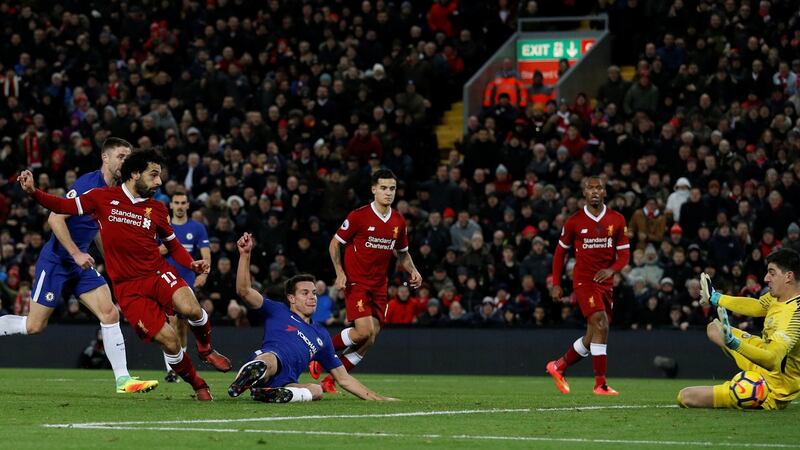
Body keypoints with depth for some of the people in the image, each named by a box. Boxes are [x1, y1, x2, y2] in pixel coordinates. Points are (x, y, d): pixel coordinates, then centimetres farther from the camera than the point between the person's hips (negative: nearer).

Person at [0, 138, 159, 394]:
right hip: (55, 261, -7)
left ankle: (123, 379, -8)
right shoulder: (87, 184, -19)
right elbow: (55, 218, -23)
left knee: (110, 314, -7)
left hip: (81, 264, 7)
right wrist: (76, 253, -24)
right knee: (34, 326, -3)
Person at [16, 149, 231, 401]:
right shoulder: (103, 198, 0)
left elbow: (172, 244, 18)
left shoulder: (157, 209, 9)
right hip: (127, 286, -2)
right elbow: (64, 207, 3)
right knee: (168, 339, -16)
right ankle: (197, 385, 8)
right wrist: (33, 192, -12)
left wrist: (191, 264, -1)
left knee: (190, 308, -29)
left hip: (158, 273, 2)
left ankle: (206, 349, 3)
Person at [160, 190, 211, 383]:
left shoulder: (197, 228, 3)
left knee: (183, 326, 7)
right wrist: (160, 250, -13)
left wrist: (203, 273, -21)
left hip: (188, 281, 1)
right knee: (172, 320, -17)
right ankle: (170, 369, -18)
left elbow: (206, 254, -4)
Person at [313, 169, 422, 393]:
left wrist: (413, 271, 2)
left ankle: (331, 379, 12)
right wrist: (340, 273, -14)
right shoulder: (359, 216, -10)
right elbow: (335, 243, -2)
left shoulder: (398, 221, 7)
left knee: (370, 339, 0)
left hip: (379, 286, 6)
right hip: (356, 282, -6)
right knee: (365, 331, -21)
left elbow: (402, 253, 21)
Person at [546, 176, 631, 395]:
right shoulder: (574, 221, -2)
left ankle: (558, 366, 31)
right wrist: (556, 284, 4)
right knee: (600, 325, -22)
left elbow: (624, 254, 5)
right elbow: (560, 251, 9)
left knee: (593, 337, 9)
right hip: (584, 280, -5)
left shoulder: (617, 220, 4)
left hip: (606, 283, 5)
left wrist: (611, 270, -16)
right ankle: (600, 383, -23)